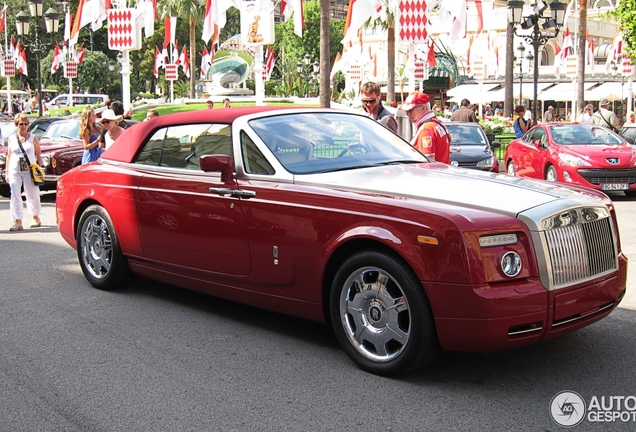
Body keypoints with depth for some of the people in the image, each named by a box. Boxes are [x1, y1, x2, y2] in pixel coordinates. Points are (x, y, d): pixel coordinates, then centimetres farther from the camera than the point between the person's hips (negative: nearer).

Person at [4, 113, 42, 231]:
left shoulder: (33, 138, 3)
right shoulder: (12, 138, 8)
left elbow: (38, 156, 4)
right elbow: (9, 156, 12)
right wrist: (6, 171, 8)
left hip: (30, 170, -1)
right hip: (15, 170, 1)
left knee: (32, 195, 6)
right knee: (15, 195, -8)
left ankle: (36, 218, 25)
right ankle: (17, 221, -8)